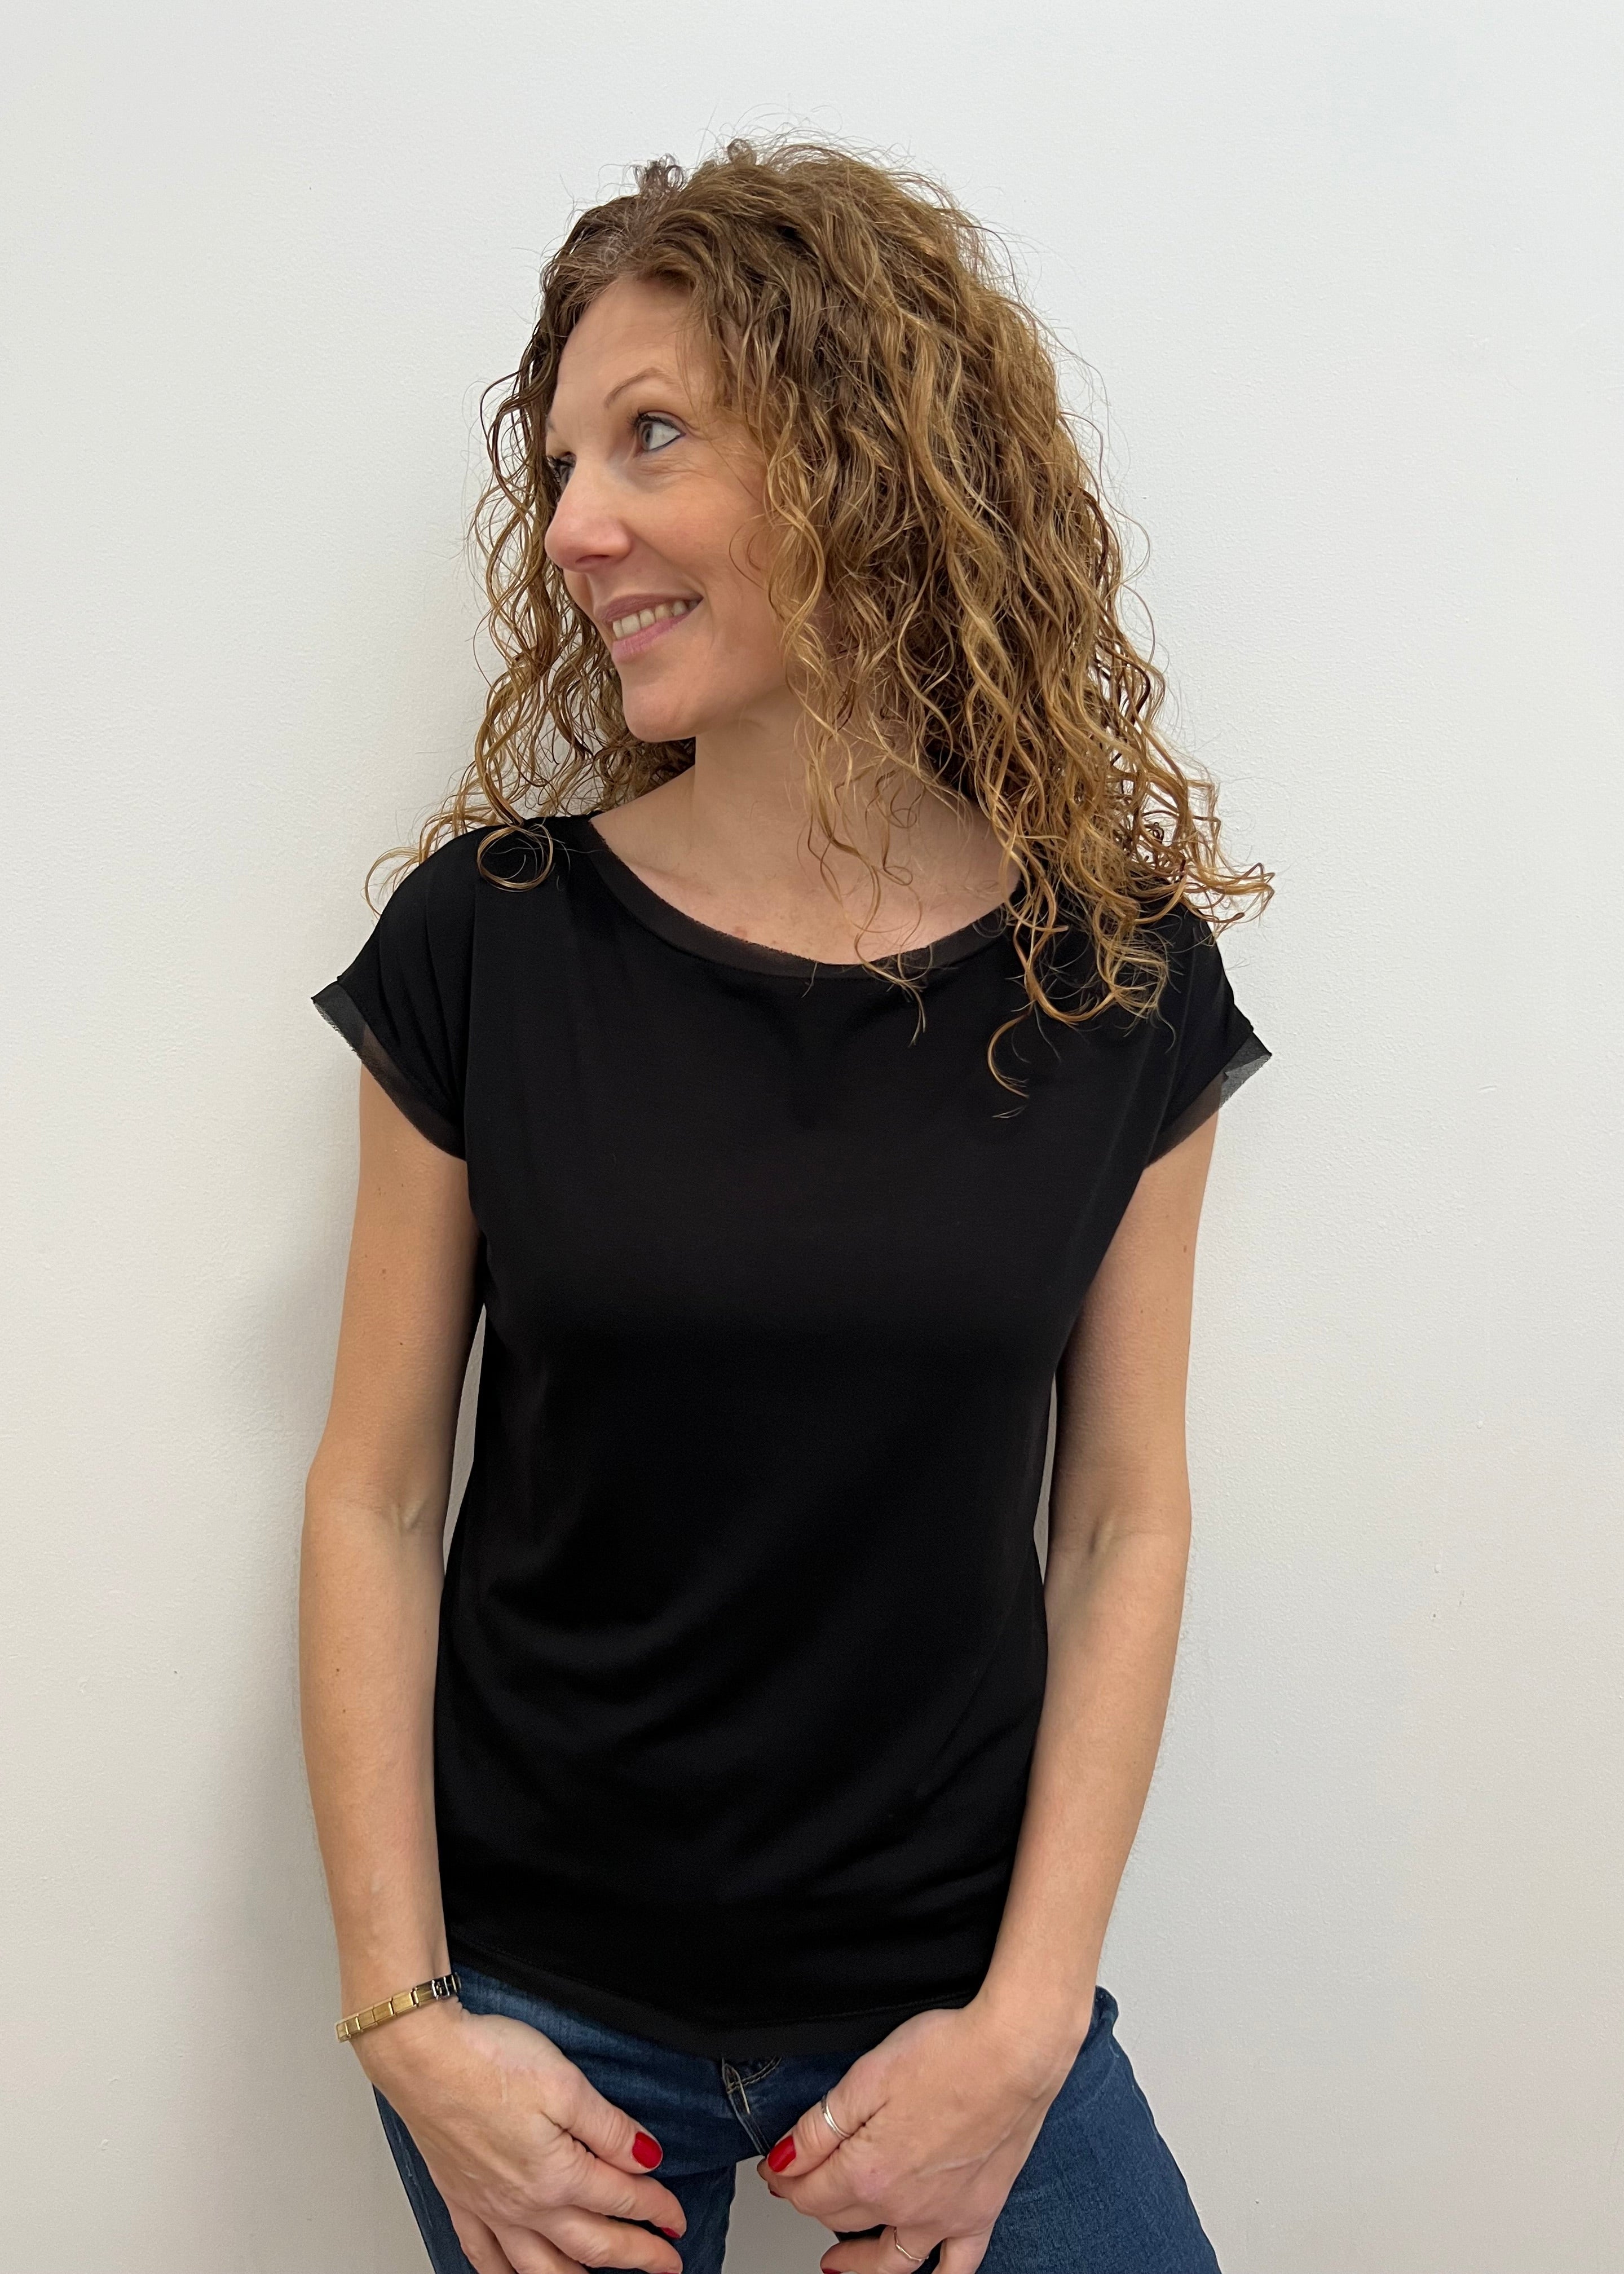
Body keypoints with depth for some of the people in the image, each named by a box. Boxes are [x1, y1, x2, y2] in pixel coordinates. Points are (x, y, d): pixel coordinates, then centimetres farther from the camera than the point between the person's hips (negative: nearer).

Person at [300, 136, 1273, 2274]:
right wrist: (406, 2014, -9)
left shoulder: (1116, 981, -6)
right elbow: (376, 1496, -5)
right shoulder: (487, 938, -9)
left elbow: (1126, 1520, -3)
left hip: (950, 1975, 1)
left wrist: (1026, 2022, -7)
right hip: (539, 1989, 0)